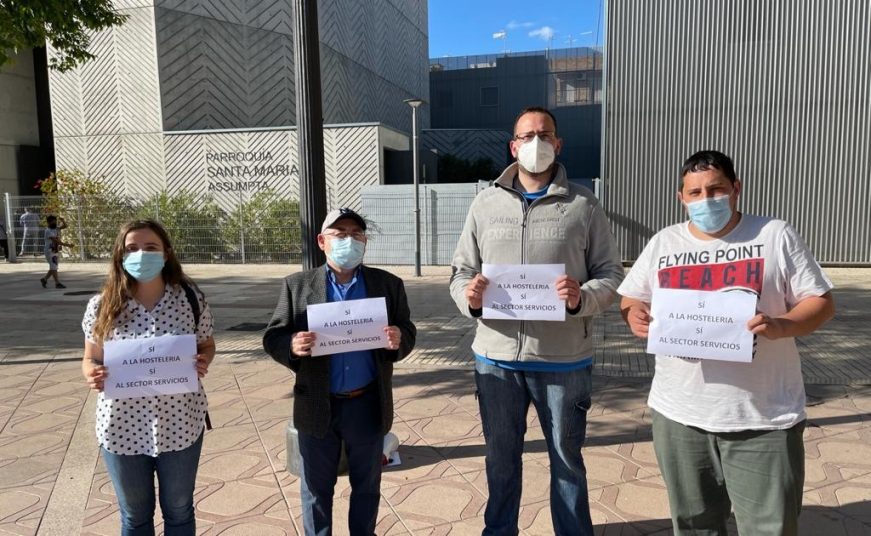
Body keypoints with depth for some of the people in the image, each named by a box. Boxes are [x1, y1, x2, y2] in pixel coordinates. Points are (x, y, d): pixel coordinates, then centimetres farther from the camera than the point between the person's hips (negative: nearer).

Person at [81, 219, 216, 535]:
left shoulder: (191, 299, -8)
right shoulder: (102, 306, -7)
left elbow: (207, 346, 5)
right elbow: (91, 358, 4)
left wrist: (203, 363, -17)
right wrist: (92, 374, -18)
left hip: (179, 424, 0)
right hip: (122, 428, 1)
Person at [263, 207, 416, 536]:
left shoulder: (388, 284, 0)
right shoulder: (297, 285, -2)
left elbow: (408, 332, 2)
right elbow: (272, 337, -2)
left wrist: (398, 340, -21)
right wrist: (292, 346, -24)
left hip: (368, 405, 1)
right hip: (317, 406, 0)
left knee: (367, 485, 18)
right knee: (316, 488, 16)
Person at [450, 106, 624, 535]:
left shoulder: (583, 205, -1)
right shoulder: (485, 204, 5)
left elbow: (611, 274, -1)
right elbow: (461, 272, 7)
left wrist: (582, 298, -22)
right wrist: (469, 297, -15)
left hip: (563, 360, -2)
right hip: (496, 358, 2)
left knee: (567, 459, 16)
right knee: (500, 457, 19)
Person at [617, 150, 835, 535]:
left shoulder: (776, 236, -1)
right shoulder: (662, 243, 6)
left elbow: (821, 302, -1)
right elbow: (631, 298, 13)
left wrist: (780, 326, -21)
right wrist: (633, 314, -12)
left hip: (764, 420, -2)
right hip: (679, 416, 3)